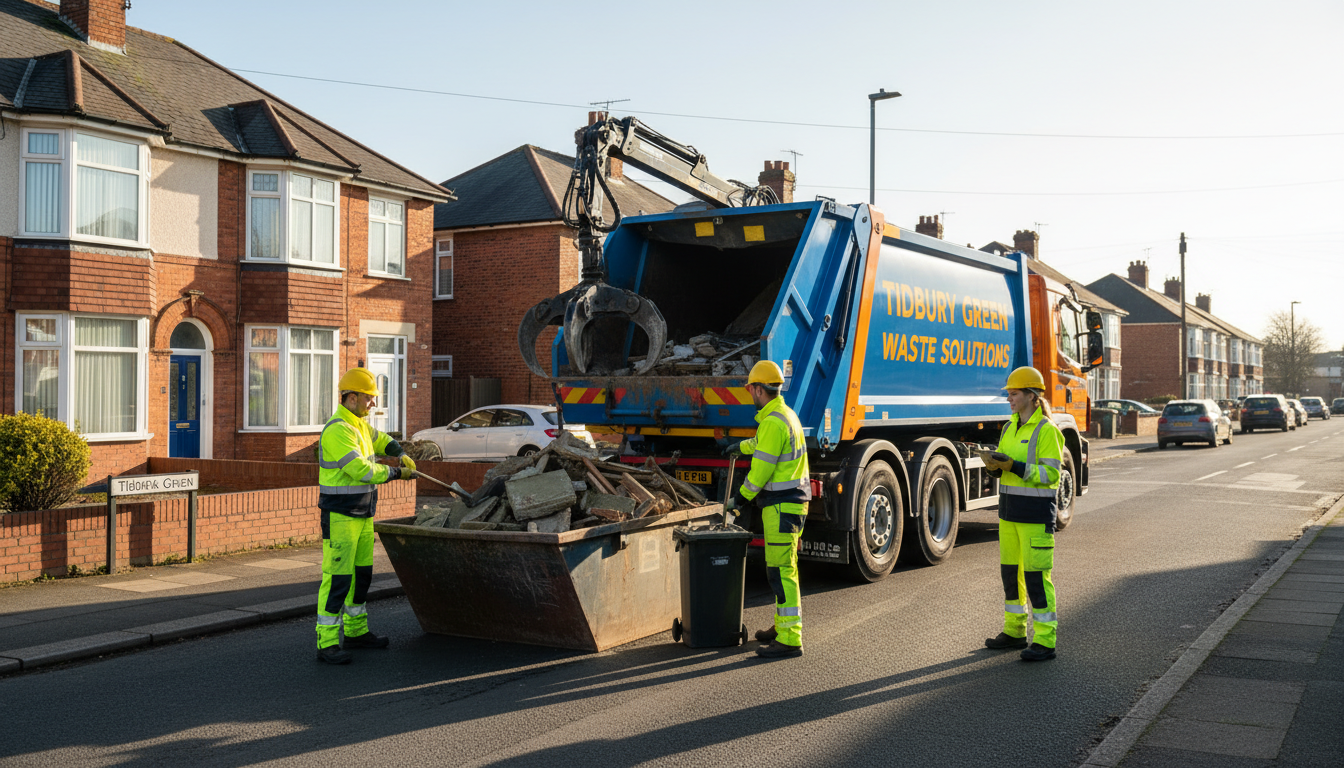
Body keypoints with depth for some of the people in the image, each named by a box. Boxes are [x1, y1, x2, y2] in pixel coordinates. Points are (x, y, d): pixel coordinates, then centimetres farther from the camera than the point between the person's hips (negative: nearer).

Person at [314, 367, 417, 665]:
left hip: (363, 515, 10)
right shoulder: (337, 431, -20)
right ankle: (327, 644, -5)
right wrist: (397, 473, -13)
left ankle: (356, 631, 29)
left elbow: (380, 439, 30)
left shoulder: (359, 424, 11)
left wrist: (402, 455, 11)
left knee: (362, 573, 17)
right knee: (337, 578, -9)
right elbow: (362, 470, -25)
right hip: (340, 517, -10)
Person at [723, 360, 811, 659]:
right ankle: (783, 627, 29)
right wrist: (740, 446, 52)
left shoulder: (773, 422, -19)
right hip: (792, 502, 11)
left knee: (781, 571, -9)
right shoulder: (786, 415, 14)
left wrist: (739, 499, -5)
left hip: (781, 506, -10)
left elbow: (760, 471, -18)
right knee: (785, 568, 18)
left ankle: (790, 640, -8)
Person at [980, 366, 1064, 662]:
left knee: (1037, 574, -6)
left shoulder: (1047, 431, -11)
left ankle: (1045, 642, 1)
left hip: (1036, 513, -8)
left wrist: (1015, 466, -25)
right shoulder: (1009, 429, 13)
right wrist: (994, 465, -6)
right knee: (1010, 570, 14)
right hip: (1009, 509, 8)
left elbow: (1051, 474, -17)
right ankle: (1015, 631, 26)